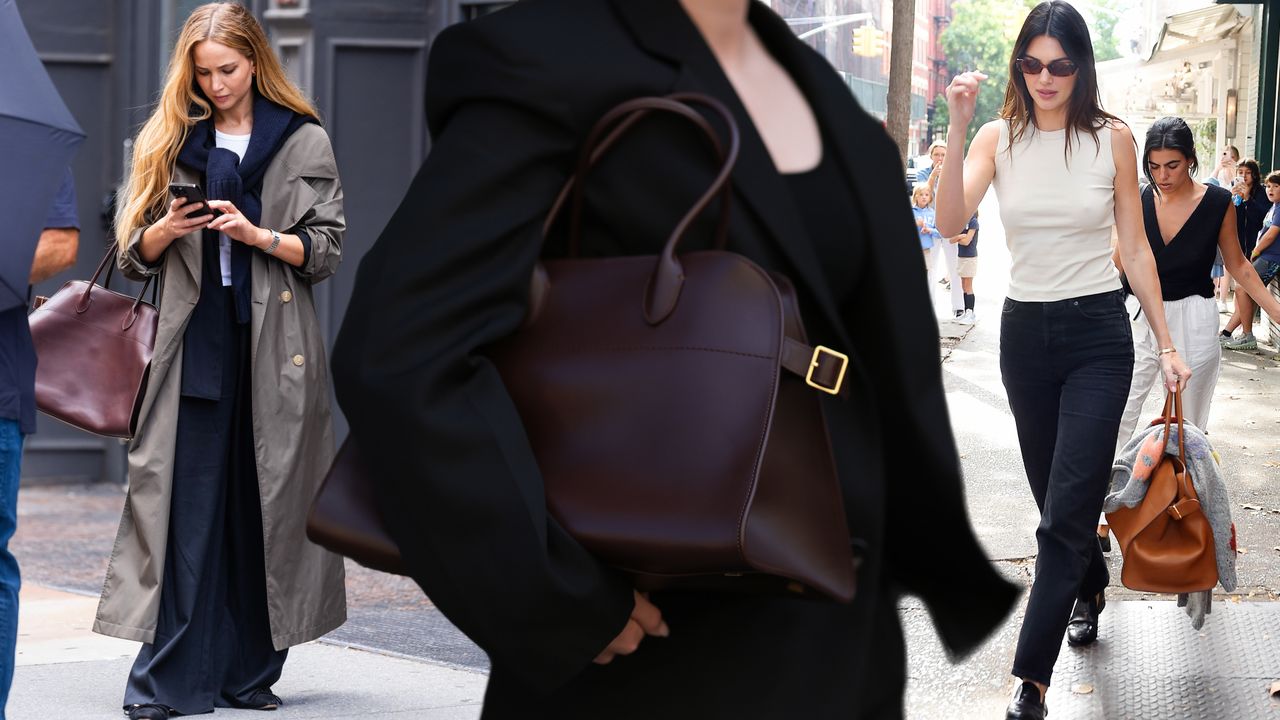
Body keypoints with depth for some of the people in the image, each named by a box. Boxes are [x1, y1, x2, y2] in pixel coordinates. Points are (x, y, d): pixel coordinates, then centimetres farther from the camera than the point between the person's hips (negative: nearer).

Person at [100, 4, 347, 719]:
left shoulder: (305, 143, 7)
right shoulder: (169, 141, 12)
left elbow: (327, 249, 3)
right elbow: (134, 253, 11)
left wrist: (256, 235, -12)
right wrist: (167, 229, -10)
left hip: (276, 349, -1)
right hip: (195, 342, 1)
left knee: (265, 507, 1)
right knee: (185, 505, -6)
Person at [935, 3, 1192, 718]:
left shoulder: (1112, 138, -4)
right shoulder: (999, 139, -1)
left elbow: (1136, 248, 2)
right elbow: (951, 222, -17)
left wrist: (1167, 344, 1)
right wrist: (959, 127, -27)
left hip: (1098, 336, -3)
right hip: (1025, 331, 3)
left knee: (1066, 512, -9)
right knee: (1055, 495, 17)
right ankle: (1091, 586, 46)